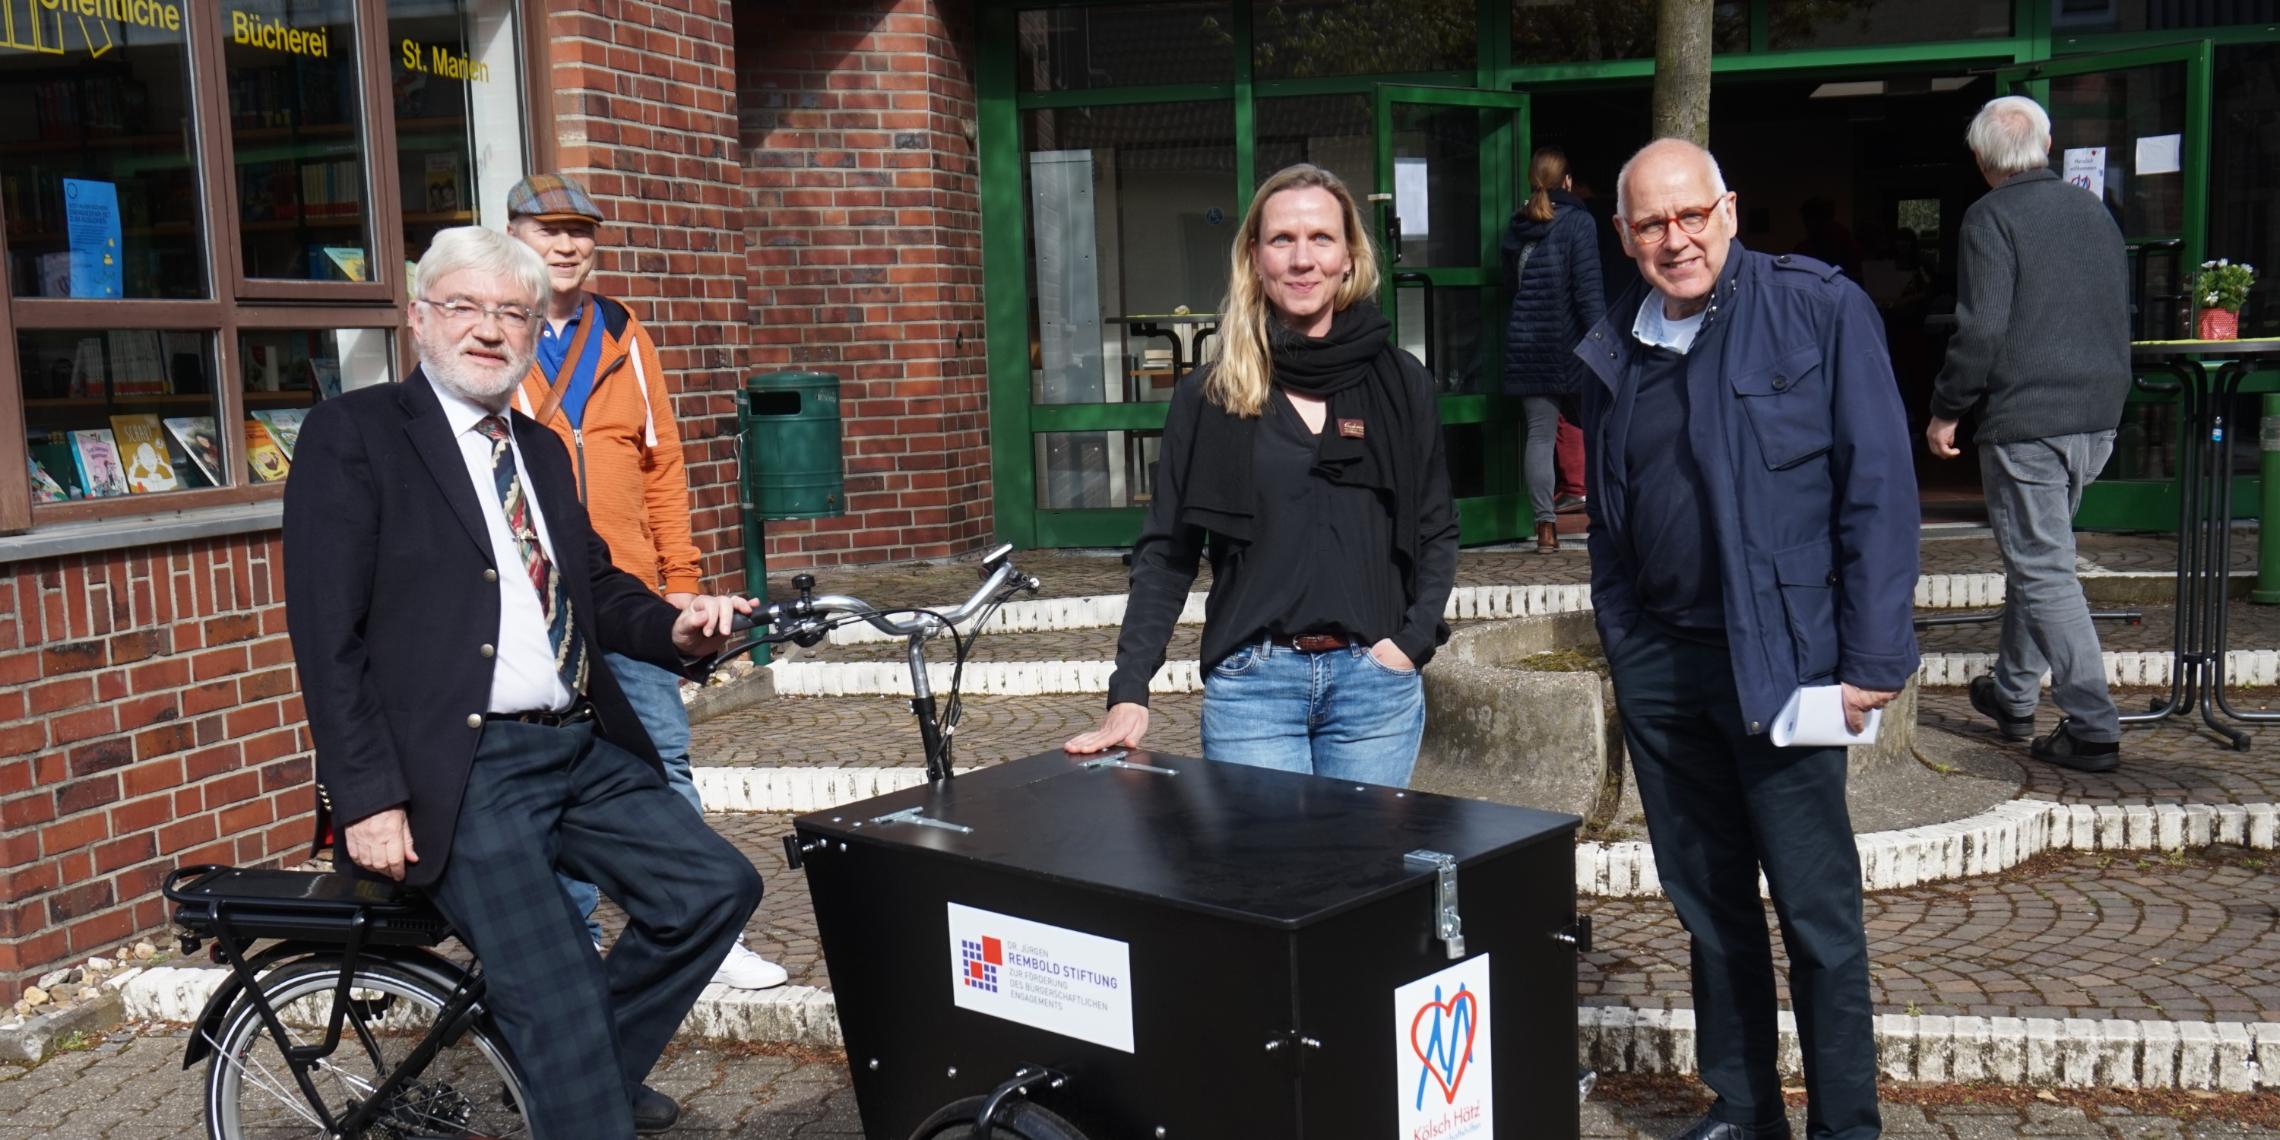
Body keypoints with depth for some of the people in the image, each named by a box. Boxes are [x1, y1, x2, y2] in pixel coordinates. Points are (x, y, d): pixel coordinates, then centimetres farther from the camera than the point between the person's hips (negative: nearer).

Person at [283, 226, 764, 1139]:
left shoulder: (539, 448, 18)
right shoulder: (353, 434, -3)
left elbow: (595, 589, 21)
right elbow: (327, 636, -9)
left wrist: (676, 627, -2)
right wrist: (368, 797, -15)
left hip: (586, 752, 7)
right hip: (462, 773, -7)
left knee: (716, 887, -4)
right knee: (558, 997, -14)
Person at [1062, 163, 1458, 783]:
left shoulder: (1400, 383, 5)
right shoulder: (1210, 395, 2)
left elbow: (1437, 531, 11)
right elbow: (1165, 552, 2)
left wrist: (1413, 640, -4)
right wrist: (1128, 694, -6)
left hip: (1374, 679, 1)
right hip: (1252, 683, -1)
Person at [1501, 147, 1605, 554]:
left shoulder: (1515, 227, 8)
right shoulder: (1577, 222, -8)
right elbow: (1588, 289, -13)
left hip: (1526, 346, 4)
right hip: (1570, 343, -4)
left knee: (1540, 435, 4)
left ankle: (1546, 526, 0)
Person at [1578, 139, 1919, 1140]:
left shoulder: (1820, 308, -6)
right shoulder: (1614, 350, 10)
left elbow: (1878, 489, -9)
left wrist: (1872, 661, -13)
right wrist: (1621, 645, 13)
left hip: (1779, 658, -5)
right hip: (1658, 664, 5)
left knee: (1816, 909, 1)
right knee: (1707, 903, 15)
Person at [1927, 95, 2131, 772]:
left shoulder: (1991, 217, -10)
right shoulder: (2095, 212, 13)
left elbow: (1981, 328, -17)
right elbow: (2119, 317, 19)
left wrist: (1945, 411, -7)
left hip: (2025, 422, -8)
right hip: (2097, 419, 8)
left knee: (2045, 570, -4)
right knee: (2034, 556, 21)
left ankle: (2093, 728, -5)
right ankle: (2013, 695, 32)